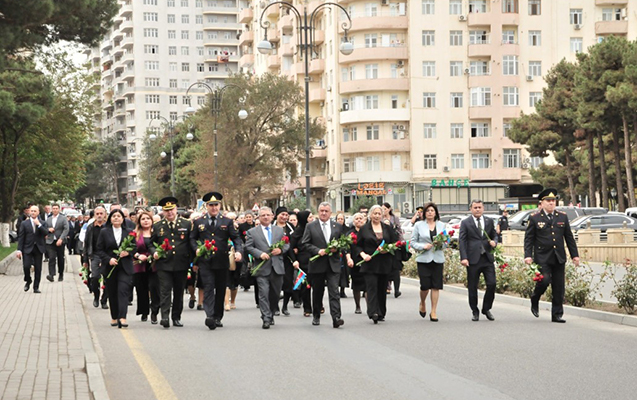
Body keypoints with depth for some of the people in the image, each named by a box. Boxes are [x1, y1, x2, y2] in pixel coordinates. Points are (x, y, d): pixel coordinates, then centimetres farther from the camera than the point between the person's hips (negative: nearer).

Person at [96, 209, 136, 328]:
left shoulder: (129, 232, 8)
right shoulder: (104, 232, 5)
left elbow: (134, 248, 11)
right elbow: (100, 250, 3)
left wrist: (128, 252, -11)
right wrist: (109, 259, -13)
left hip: (125, 267, -1)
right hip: (110, 267, 1)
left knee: (123, 290, -14)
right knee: (112, 293, 7)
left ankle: (122, 317, -21)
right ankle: (114, 317, 20)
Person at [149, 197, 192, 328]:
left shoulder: (187, 225, 7)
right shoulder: (157, 226, 8)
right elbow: (151, 243, 15)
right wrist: (154, 252, -6)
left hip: (181, 265, 1)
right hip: (164, 264, -1)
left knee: (179, 292, 8)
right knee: (165, 291, -11)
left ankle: (176, 318, 18)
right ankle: (165, 317, -15)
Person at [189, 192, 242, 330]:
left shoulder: (227, 222, 8)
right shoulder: (198, 222, 9)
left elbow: (236, 238, 4)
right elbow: (192, 239, 13)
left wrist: (238, 251, -15)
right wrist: (196, 249, -7)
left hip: (222, 261, 2)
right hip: (205, 262, -1)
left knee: (221, 290, 7)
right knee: (208, 288, -13)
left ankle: (217, 317, 17)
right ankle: (210, 316, -23)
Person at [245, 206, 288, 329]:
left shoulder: (280, 230, 15)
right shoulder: (252, 232, 6)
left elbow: (287, 244, 14)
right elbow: (248, 247, -1)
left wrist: (281, 250, -7)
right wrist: (260, 254, -16)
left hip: (277, 267, 3)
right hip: (262, 268, -3)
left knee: (275, 294, 10)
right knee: (264, 293, -10)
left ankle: (269, 313, 30)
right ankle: (266, 319, -9)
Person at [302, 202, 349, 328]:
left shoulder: (338, 226, 9)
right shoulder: (310, 226, 4)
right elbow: (305, 243, -1)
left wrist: (336, 248, -7)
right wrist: (318, 250, -14)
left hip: (333, 264, 0)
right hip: (317, 264, 0)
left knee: (334, 291, -11)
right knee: (317, 292, 10)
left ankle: (336, 317, -17)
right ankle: (316, 316, 25)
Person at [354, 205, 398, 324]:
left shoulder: (388, 229, 11)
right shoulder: (364, 229, 5)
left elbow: (395, 243, 11)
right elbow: (358, 245, 6)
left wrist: (388, 249, -8)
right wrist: (363, 254, -12)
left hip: (384, 264, 3)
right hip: (370, 264, -3)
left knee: (382, 288, 7)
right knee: (372, 287, -14)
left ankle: (381, 313, 17)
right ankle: (373, 312, -23)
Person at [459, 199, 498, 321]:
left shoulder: (489, 221, 13)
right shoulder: (465, 223, 2)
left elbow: (494, 236, 23)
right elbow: (462, 241, -3)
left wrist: (494, 242, -3)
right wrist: (464, 258, -14)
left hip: (487, 258, 3)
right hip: (473, 260, -3)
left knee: (492, 284, -4)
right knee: (472, 287, 2)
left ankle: (486, 309, 15)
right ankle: (475, 312, 15)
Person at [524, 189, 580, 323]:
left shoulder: (562, 217, 12)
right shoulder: (535, 218, 2)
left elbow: (569, 237, 14)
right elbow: (528, 238, 0)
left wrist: (575, 255, 9)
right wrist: (528, 255, -11)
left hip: (559, 258, 4)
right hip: (542, 258, -4)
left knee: (559, 288, 2)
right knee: (544, 280, -18)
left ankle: (557, 315, 10)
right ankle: (534, 300, 12)